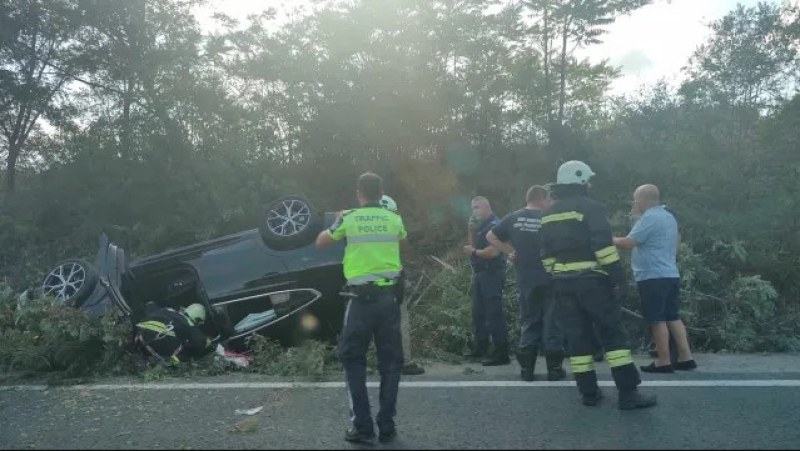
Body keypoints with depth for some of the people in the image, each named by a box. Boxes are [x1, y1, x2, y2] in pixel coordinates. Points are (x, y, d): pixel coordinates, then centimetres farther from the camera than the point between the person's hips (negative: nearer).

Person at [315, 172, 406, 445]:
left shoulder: (350, 219, -2)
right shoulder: (394, 219, 5)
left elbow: (320, 243, 14)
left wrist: (338, 221, 29)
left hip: (362, 298, -2)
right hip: (389, 296, 2)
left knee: (353, 360, 10)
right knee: (390, 361, 11)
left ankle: (362, 427, 7)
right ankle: (387, 426, 13)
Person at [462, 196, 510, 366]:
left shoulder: (494, 225, -14)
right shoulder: (481, 226, 17)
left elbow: (494, 251, -24)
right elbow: (476, 246, 18)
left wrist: (474, 252, -12)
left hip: (492, 274, -10)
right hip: (480, 274, 10)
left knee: (494, 314, -10)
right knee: (478, 313, 16)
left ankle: (501, 353, -7)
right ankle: (481, 347, 27)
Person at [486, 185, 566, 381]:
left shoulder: (513, 218, 3)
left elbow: (491, 236, 6)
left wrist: (510, 251, 8)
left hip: (525, 280, 3)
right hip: (550, 278, -3)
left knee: (528, 322, 12)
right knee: (551, 323, 5)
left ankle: (527, 369, 11)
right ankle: (554, 368, 8)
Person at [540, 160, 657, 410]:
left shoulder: (548, 215, 14)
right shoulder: (589, 207, -7)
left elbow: (546, 254, 15)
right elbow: (603, 246, -16)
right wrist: (618, 277, -13)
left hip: (563, 282, 6)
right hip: (591, 280, -6)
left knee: (577, 336, 9)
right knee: (613, 333, -1)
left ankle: (589, 391, 12)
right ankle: (628, 393, -3)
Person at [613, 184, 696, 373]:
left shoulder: (649, 218, -15)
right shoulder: (669, 216, 17)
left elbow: (627, 243, -18)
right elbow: (677, 239, 32)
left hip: (653, 277, -10)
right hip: (670, 275, 10)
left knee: (657, 320, -4)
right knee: (672, 317, 12)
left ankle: (664, 362, 0)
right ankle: (686, 357, 13)